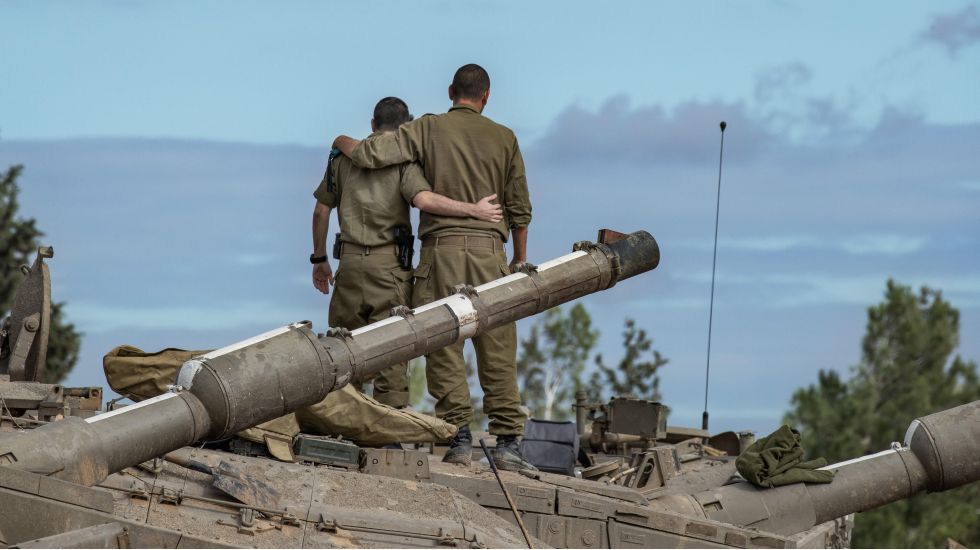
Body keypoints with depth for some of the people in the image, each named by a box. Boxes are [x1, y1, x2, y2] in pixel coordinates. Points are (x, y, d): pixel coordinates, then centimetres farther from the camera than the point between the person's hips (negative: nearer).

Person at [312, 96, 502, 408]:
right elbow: (424, 200, -19)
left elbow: (321, 210, 13)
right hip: (390, 262, -3)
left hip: (350, 260, 4)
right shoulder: (403, 158, -1)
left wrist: (319, 259, 21)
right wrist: (474, 210, -13)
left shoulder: (343, 155, 12)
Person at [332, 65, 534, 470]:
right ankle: (506, 441, -2)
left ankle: (458, 437, -4)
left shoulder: (428, 129, 3)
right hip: (488, 249, 1)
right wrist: (520, 259, 21)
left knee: (444, 348, 2)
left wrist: (341, 142, 18)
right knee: (497, 352, 2)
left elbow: (369, 154, -4)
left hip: (441, 247, -1)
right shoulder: (504, 138, 9)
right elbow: (519, 208, 11)